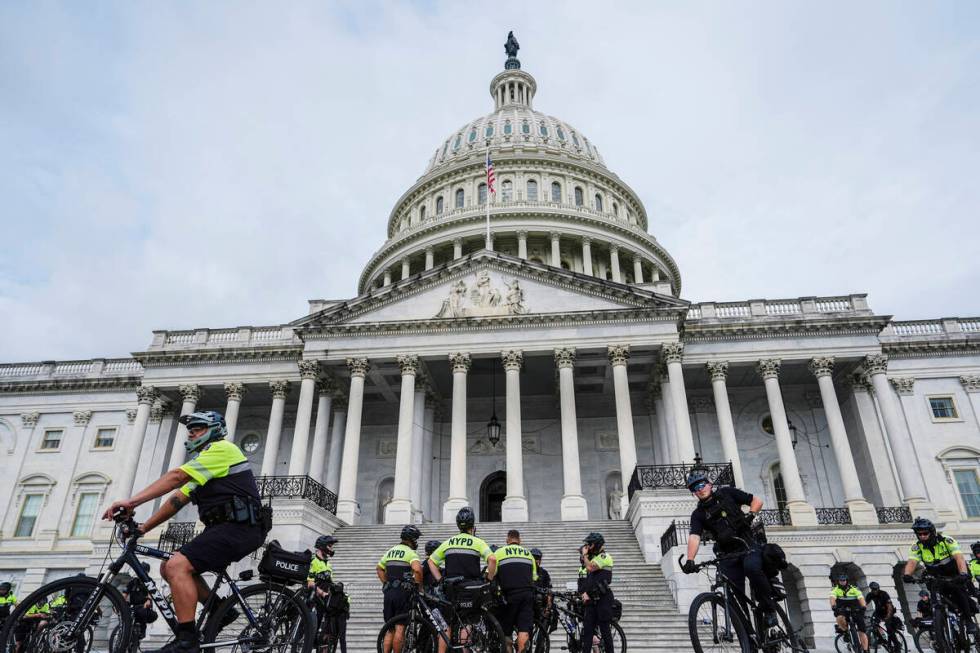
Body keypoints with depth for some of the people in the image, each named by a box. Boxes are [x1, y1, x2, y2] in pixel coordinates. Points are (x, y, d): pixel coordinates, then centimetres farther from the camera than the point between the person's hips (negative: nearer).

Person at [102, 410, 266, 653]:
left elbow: (176, 476, -18)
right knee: (169, 568, 11)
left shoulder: (221, 448, -6)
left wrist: (131, 501, -22)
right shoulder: (205, 464, 26)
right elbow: (177, 499, 19)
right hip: (226, 528, 10)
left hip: (239, 528, -10)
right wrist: (144, 528, 11)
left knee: (177, 566, -21)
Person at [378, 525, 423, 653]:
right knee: (400, 628, -3)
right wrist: (418, 585, -11)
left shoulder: (390, 551, 17)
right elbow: (417, 569, -25)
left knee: (389, 629, 13)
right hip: (402, 593, -7)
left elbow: (379, 568, 25)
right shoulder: (410, 553, -8)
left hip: (388, 593, 7)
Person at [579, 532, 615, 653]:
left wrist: (585, 554, -6)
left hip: (603, 598, -8)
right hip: (592, 599, 8)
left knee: (605, 628, -4)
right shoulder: (592, 558, 21)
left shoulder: (604, 556, -6)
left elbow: (590, 568, -21)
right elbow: (587, 580, 18)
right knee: (587, 628, 3)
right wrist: (584, 593, 1)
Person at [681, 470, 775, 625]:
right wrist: (690, 560, -28)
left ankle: (769, 607, -11)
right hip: (727, 554, 2)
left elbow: (757, 501, 9)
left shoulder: (727, 493, 4)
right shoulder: (698, 514, 4)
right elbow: (694, 537, -12)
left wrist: (750, 515, -11)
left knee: (751, 567, -32)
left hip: (748, 544, -2)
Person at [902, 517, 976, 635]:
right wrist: (907, 574, -51)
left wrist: (963, 574, -55)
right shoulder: (917, 547, -17)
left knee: (958, 590, -26)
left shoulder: (946, 541, -24)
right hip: (940, 579, 3)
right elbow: (912, 562, -30)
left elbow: (959, 558, -37)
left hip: (956, 576, -3)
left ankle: (969, 621, -12)